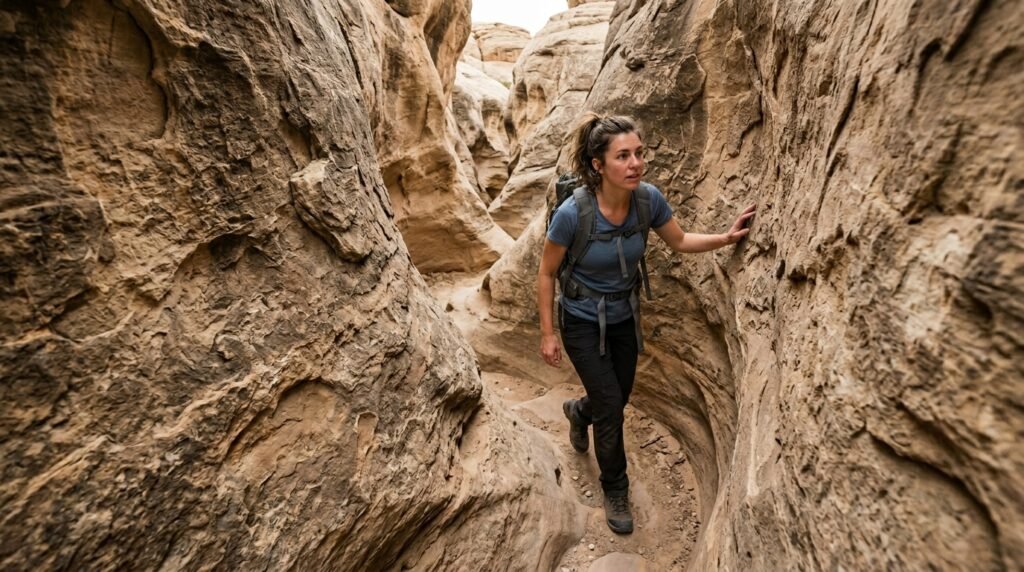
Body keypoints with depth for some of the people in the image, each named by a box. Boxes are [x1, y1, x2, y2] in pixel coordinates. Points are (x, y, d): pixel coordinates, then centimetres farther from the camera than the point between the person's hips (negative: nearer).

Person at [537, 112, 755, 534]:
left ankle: (579, 411, 56)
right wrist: (547, 334, -11)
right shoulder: (572, 213, -29)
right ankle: (615, 489, 26)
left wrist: (727, 237, -14)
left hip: (625, 317, 5)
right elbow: (546, 273, -15)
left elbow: (679, 241, 2)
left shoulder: (649, 198, -17)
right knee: (610, 407, -1)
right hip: (583, 321, -4)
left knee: (618, 398, 19)